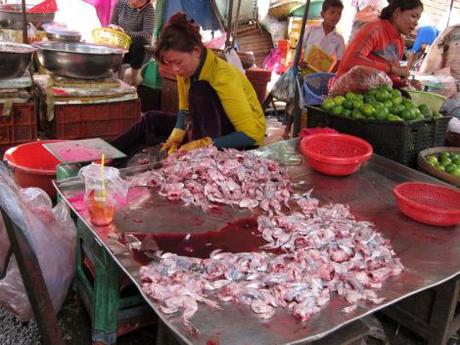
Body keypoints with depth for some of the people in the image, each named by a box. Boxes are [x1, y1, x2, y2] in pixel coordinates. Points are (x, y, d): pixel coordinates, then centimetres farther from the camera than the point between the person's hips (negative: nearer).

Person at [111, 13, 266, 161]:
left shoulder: (223, 76, -31)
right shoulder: (186, 68, -12)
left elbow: (252, 134, -34)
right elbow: (185, 108, 2)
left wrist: (204, 145, -39)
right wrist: (177, 134, -18)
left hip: (243, 140, -7)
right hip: (214, 126, 7)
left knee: (199, 90, -30)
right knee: (150, 120, 3)